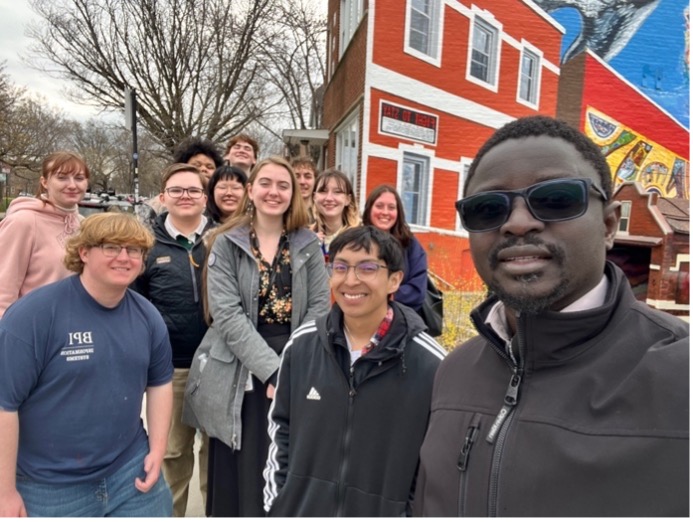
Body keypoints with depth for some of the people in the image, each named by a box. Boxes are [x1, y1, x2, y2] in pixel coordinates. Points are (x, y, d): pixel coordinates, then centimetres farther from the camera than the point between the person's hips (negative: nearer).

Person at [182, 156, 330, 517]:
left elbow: (320, 307, 0)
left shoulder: (307, 245, 7)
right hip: (239, 374, -1)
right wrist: (271, 369, -16)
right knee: (234, 478, 6)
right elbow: (226, 314, -9)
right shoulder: (227, 244, 0)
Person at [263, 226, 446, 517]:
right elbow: (281, 428, 5)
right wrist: (275, 503, 3)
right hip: (298, 510, 3)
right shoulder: (302, 345, -6)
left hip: (384, 513, -2)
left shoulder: (430, 363, -15)